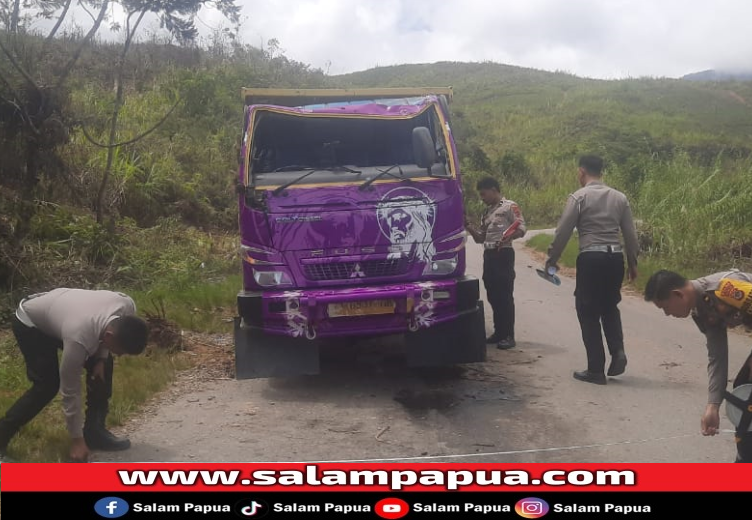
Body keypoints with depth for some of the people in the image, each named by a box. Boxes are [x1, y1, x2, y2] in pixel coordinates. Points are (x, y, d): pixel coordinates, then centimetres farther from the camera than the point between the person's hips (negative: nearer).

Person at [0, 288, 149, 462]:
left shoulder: (128, 306, -29)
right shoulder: (78, 338, -44)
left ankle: (94, 431, 8)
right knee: (47, 385, -15)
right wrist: (77, 439, -23)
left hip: (57, 310, 7)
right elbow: (70, 391, -31)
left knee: (103, 366, -3)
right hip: (30, 323, -7)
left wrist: (100, 358, -13)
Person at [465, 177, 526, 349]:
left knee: (505, 296, -7)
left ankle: (509, 336, -5)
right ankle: (499, 332, 17)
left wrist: (509, 237, -31)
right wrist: (468, 225, 7)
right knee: (493, 296, 9)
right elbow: (480, 238, 21)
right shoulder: (487, 211, 20)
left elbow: (521, 230, -12)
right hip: (488, 255, 8)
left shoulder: (510, 206, -2)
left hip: (503, 254, -8)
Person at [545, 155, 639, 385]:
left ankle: (596, 370, 8)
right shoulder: (619, 197, 9)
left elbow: (563, 232, -7)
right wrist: (632, 262, 20)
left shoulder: (578, 197, -5)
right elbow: (631, 234, 10)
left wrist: (552, 260, 4)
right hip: (615, 258, 5)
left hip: (591, 259, -5)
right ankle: (618, 353, 4)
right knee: (610, 307, 22)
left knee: (588, 313, 5)